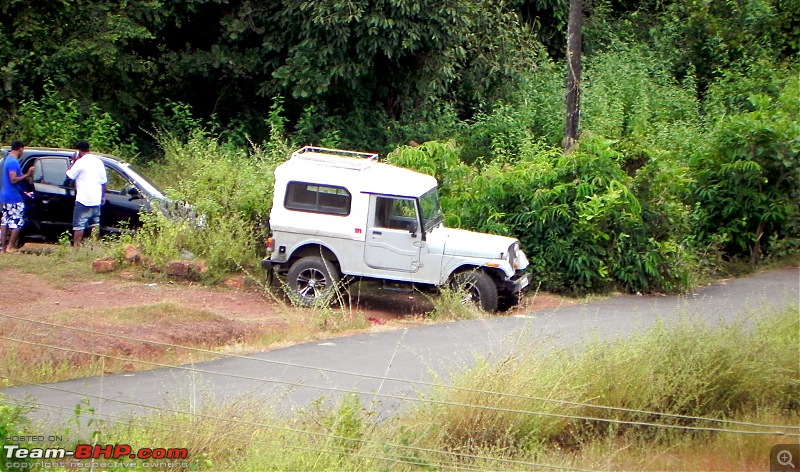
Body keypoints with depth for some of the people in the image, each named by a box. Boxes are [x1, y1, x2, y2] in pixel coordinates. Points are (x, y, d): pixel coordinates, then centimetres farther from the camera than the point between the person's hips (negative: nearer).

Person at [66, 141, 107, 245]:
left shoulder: (80, 162, -10)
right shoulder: (99, 162, 10)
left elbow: (69, 175, -3)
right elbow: (104, 181, 14)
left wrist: (73, 162, 6)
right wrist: (103, 196, 22)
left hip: (83, 199, -6)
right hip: (96, 200, 6)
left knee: (79, 225, -4)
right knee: (95, 224, 12)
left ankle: (76, 246, -7)